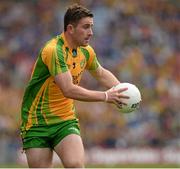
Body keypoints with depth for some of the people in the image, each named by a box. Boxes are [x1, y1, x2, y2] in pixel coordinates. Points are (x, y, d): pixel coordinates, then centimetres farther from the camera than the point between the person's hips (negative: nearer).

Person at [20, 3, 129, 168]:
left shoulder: (86, 51, 2)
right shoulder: (54, 50, -23)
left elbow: (101, 73, 24)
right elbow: (69, 90, -30)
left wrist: (121, 89, 6)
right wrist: (105, 96, -27)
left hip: (66, 121, 5)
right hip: (37, 122, -5)